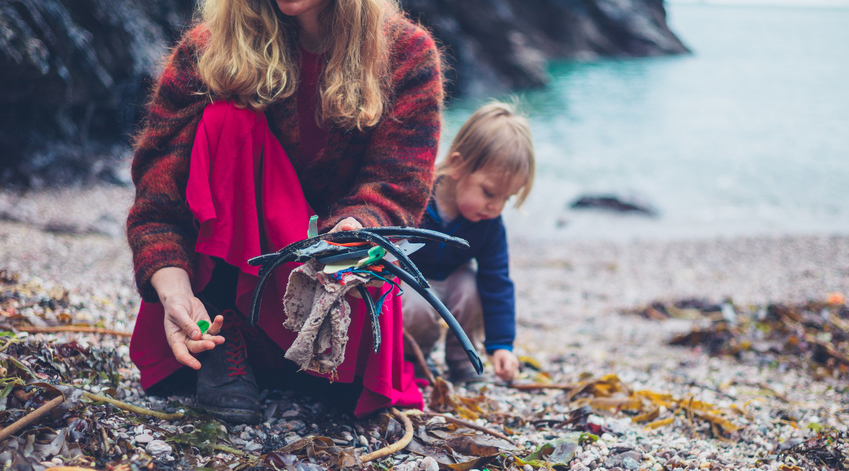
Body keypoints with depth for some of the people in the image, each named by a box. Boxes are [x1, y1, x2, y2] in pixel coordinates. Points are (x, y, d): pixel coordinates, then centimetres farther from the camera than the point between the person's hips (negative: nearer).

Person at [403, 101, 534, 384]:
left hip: (449, 281, 4)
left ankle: (460, 359, -2)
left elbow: (497, 284, -13)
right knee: (417, 308, -35)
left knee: (474, 288, -28)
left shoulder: (490, 224, -17)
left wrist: (500, 345, -18)